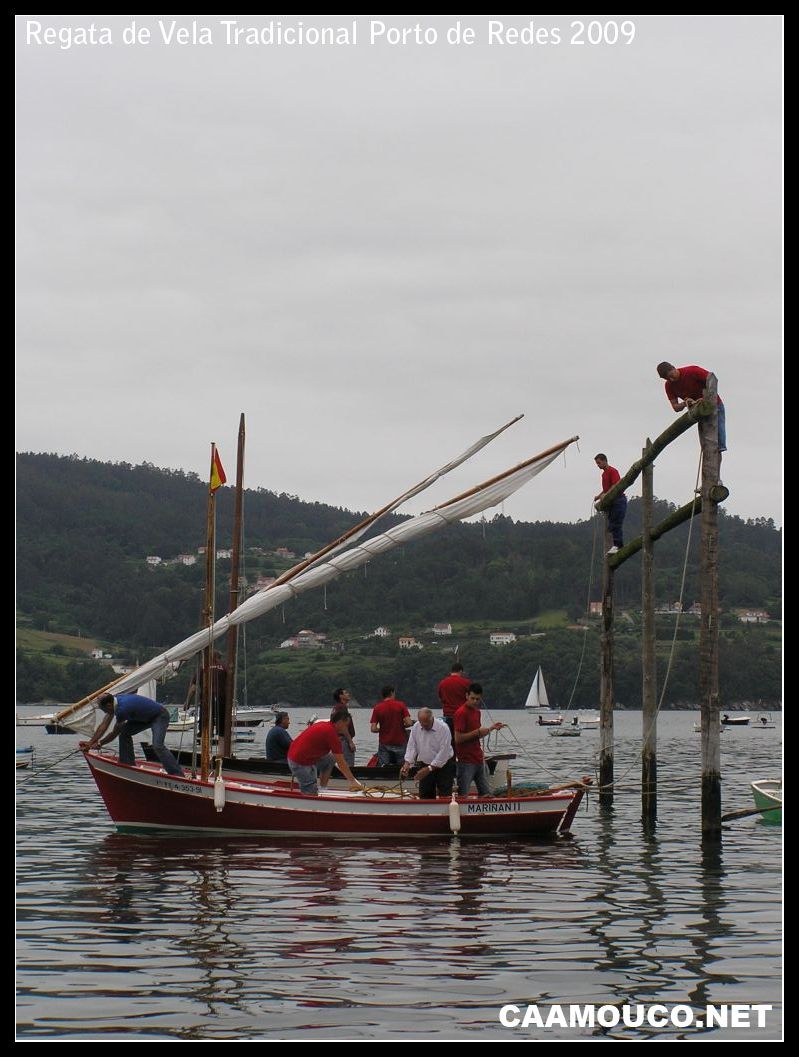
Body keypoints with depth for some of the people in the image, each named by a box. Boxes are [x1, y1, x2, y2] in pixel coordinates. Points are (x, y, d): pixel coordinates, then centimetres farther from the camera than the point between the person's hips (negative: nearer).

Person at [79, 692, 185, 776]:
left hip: (160, 716, -10)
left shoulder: (122, 708, -32)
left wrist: (99, 743, -8)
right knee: (124, 733, 4)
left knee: (157, 746, -26)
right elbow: (104, 726, 0)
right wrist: (90, 743, -3)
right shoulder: (114, 702, -5)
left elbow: (115, 733, -20)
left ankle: (178, 776, -27)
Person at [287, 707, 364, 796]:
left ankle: (322, 788, 18)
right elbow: (341, 763, -12)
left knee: (331, 759, 20)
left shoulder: (324, 725, 12)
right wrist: (353, 781, -5)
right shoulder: (331, 732, -16)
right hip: (301, 763, -10)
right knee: (311, 795, -5)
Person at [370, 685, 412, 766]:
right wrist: (401, 726, 9)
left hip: (384, 744, 1)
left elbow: (373, 729, -7)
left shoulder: (377, 708, -2)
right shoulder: (401, 705, -4)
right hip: (400, 743, -1)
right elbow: (408, 723, -11)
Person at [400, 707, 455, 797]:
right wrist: (407, 763, -16)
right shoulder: (415, 727, -3)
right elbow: (411, 747, 0)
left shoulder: (443, 728, -19)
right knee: (425, 797, 5)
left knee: (445, 797, -6)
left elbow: (443, 752, -21)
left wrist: (429, 769, -24)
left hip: (443, 766, -5)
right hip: (425, 766, 5)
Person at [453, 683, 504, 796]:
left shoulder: (477, 712, 14)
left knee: (485, 794, 8)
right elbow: (458, 738, -18)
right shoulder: (461, 713, -13)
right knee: (463, 795, -5)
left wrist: (491, 728, 13)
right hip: (466, 761, -9)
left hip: (478, 759, 9)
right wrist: (478, 731, -16)